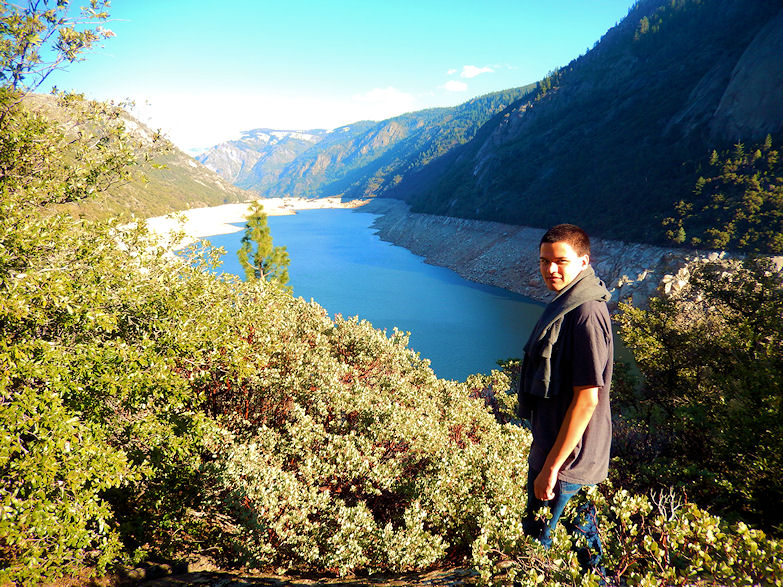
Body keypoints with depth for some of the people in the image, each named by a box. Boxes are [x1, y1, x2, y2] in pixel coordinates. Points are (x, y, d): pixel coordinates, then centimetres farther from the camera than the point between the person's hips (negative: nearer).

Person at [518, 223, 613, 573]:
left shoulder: (586, 315, -25)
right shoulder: (568, 302, 7)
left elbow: (587, 399, -26)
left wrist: (551, 467, -22)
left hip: (565, 455, -10)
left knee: (538, 545, 4)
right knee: (581, 526, 26)